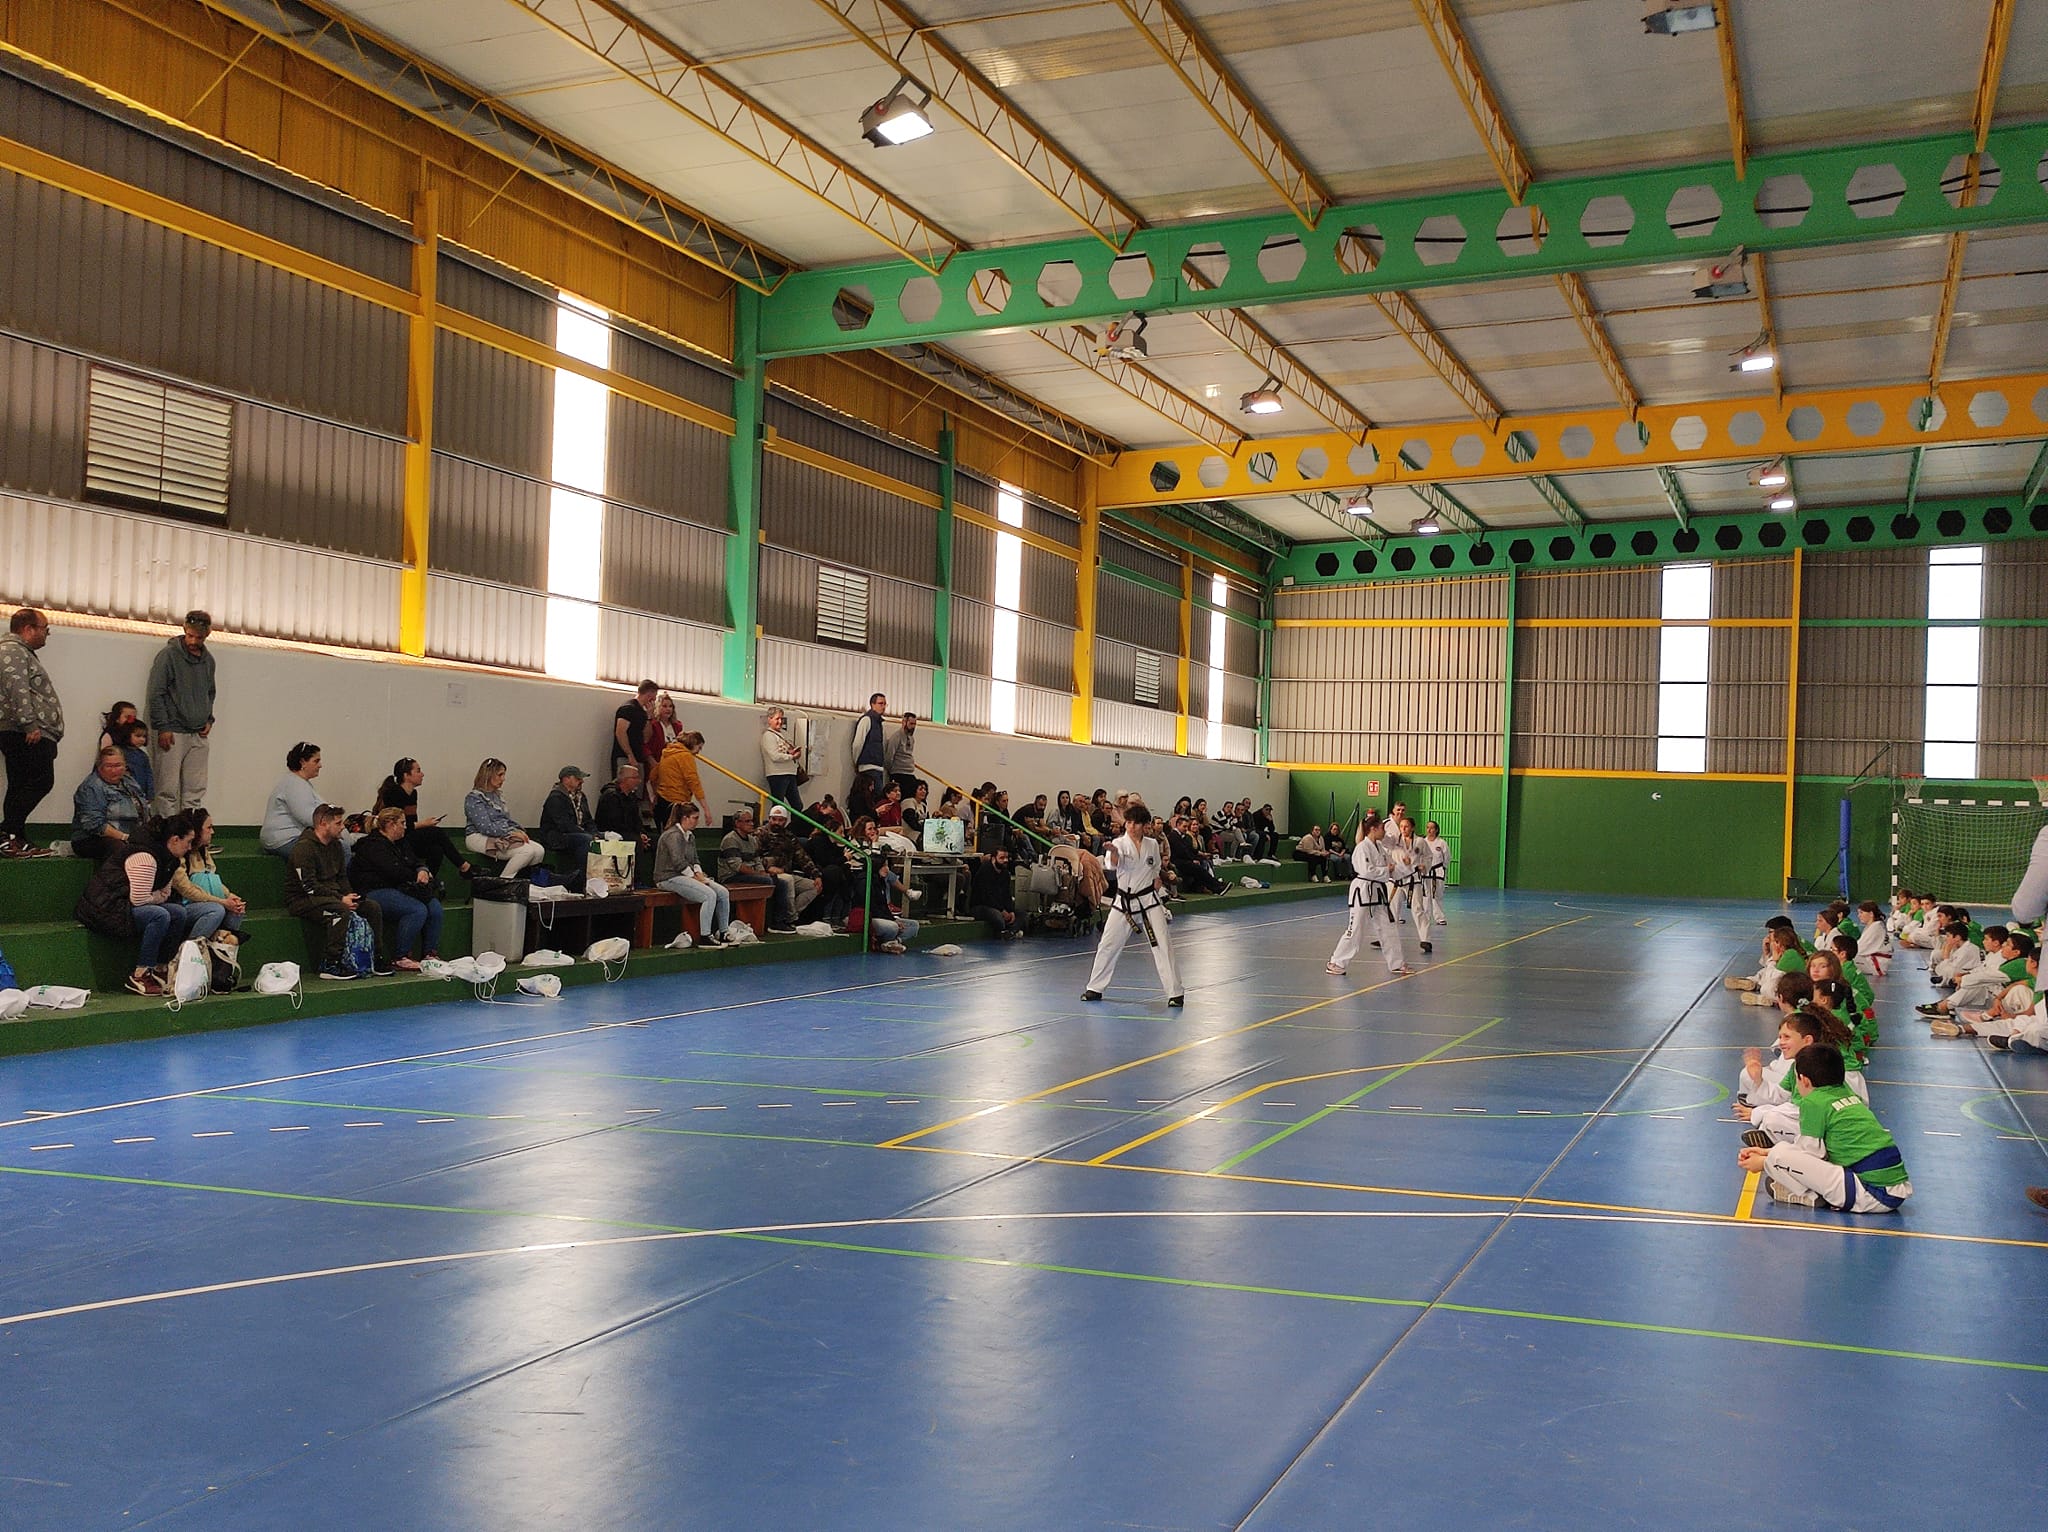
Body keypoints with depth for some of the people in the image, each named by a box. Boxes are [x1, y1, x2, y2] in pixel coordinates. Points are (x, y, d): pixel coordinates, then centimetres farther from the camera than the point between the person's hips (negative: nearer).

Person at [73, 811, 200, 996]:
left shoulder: (165, 857, 10)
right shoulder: (144, 856, -23)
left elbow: (164, 894, 11)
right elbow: (139, 899, -24)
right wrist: (157, 897, -5)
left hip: (125, 905, 10)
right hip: (105, 910, -10)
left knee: (179, 913, -5)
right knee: (160, 916, -29)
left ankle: (161, 971, -2)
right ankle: (138, 976, -22)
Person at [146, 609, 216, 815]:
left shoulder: (208, 659, 12)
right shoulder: (169, 655, -5)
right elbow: (155, 694, -7)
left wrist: (209, 719, 11)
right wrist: (163, 727, -12)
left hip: (199, 735, 6)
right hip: (173, 732, -6)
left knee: (195, 792, 5)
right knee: (168, 791, -5)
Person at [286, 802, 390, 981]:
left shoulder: (335, 845, 12)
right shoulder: (304, 847, -16)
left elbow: (342, 877, 19)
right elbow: (310, 887, -21)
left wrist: (350, 896, -2)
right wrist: (341, 899, -20)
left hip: (332, 896, 9)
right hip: (302, 900, -9)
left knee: (372, 908, -7)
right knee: (342, 911, -35)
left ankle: (376, 959, 0)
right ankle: (330, 965, -30)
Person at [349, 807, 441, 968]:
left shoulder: (401, 843, 20)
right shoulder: (373, 845, -9)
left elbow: (416, 862, 19)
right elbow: (394, 871, -18)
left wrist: (423, 870, -5)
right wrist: (416, 876, -3)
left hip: (397, 890, 9)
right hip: (375, 892, -9)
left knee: (435, 907, -15)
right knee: (418, 910, -29)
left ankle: (432, 954, -12)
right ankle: (400, 958, -23)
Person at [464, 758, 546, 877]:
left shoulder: (498, 795, 19)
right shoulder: (474, 799, -8)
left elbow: (507, 819, 22)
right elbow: (486, 827, -17)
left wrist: (519, 831, 1)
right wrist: (511, 832, -18)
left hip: (503, 836, 8)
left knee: (539, 851, -16)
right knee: (527, 851, -29)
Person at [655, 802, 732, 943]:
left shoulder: (690, 836, 16)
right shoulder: (673, 835, -14)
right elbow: (679, 863, -21)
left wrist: (700, 876, -1)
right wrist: (696, 878, -16)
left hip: (686, 876, 10)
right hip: (670, 877, -10)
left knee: (723, 893, -5)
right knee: (710, 895, -27)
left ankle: (723, 932, 1)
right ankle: (705, 935, -23)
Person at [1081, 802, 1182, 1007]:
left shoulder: (1152, 845, 3)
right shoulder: (1119, 843, -7)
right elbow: (1112, 865, -29)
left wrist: (1156, 881, 3)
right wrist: (1112, 852, -49)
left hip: (1149, 901, 1)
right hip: (1123, 902, -1)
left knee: (1163, 945, -5)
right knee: (1108, 944, 4)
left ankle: (1175, 993, 2)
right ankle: (1095, 988, 20)